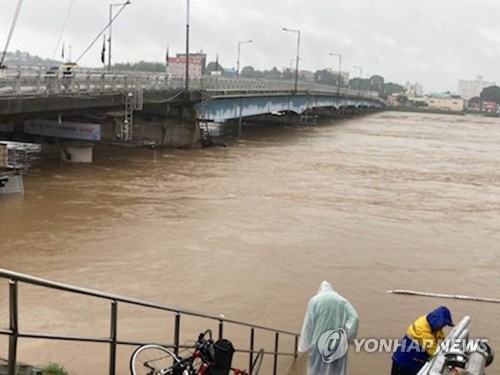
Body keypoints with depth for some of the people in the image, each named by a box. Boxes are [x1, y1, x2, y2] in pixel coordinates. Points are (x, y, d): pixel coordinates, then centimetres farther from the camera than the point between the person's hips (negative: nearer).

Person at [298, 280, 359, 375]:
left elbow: (308, 323, -1)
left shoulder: (314, 300, 3)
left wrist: (305, 344, 2)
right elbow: (354, 318, -4)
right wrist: (346, 337, -4)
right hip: (338, 346, 2)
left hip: (319, 343, -2)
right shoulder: (342, 301, 9)